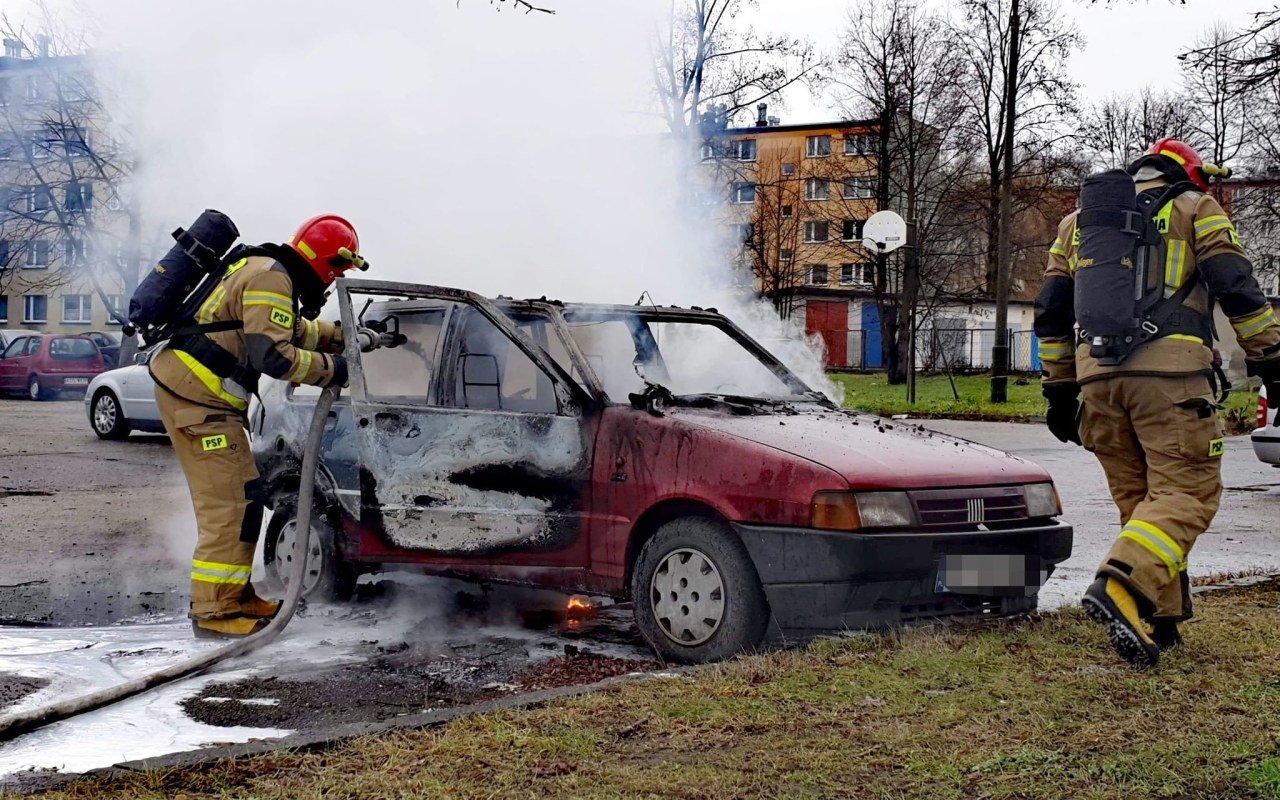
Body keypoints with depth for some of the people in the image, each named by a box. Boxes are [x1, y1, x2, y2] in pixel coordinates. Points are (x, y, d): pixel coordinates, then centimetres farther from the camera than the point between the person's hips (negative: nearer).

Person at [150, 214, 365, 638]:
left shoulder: (264, 271, 18)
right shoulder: (271, 278, -14)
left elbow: (295, 331, 30)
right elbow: (272, 355, -23)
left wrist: (345, 333, 19)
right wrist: (330, 368, -13)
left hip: (189, 388, 11)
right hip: (196, 395, -11)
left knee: (242, 497, 15)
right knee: (228, 505, -10)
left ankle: (235, 595, 23)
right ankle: (214, 611, -7)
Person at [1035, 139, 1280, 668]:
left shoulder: (1079, 221, 26)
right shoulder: (1195, 208, 13)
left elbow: (1051, 313, 22)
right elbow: (1237, 288, 1)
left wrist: (1059, 388, 26)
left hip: (1098, 378, 5)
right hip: (1171, 374, -5)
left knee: (1138, 499, 12)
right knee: (1188, 492, -7)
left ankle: (1159, 621, 9)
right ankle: (1120, 586, -29)